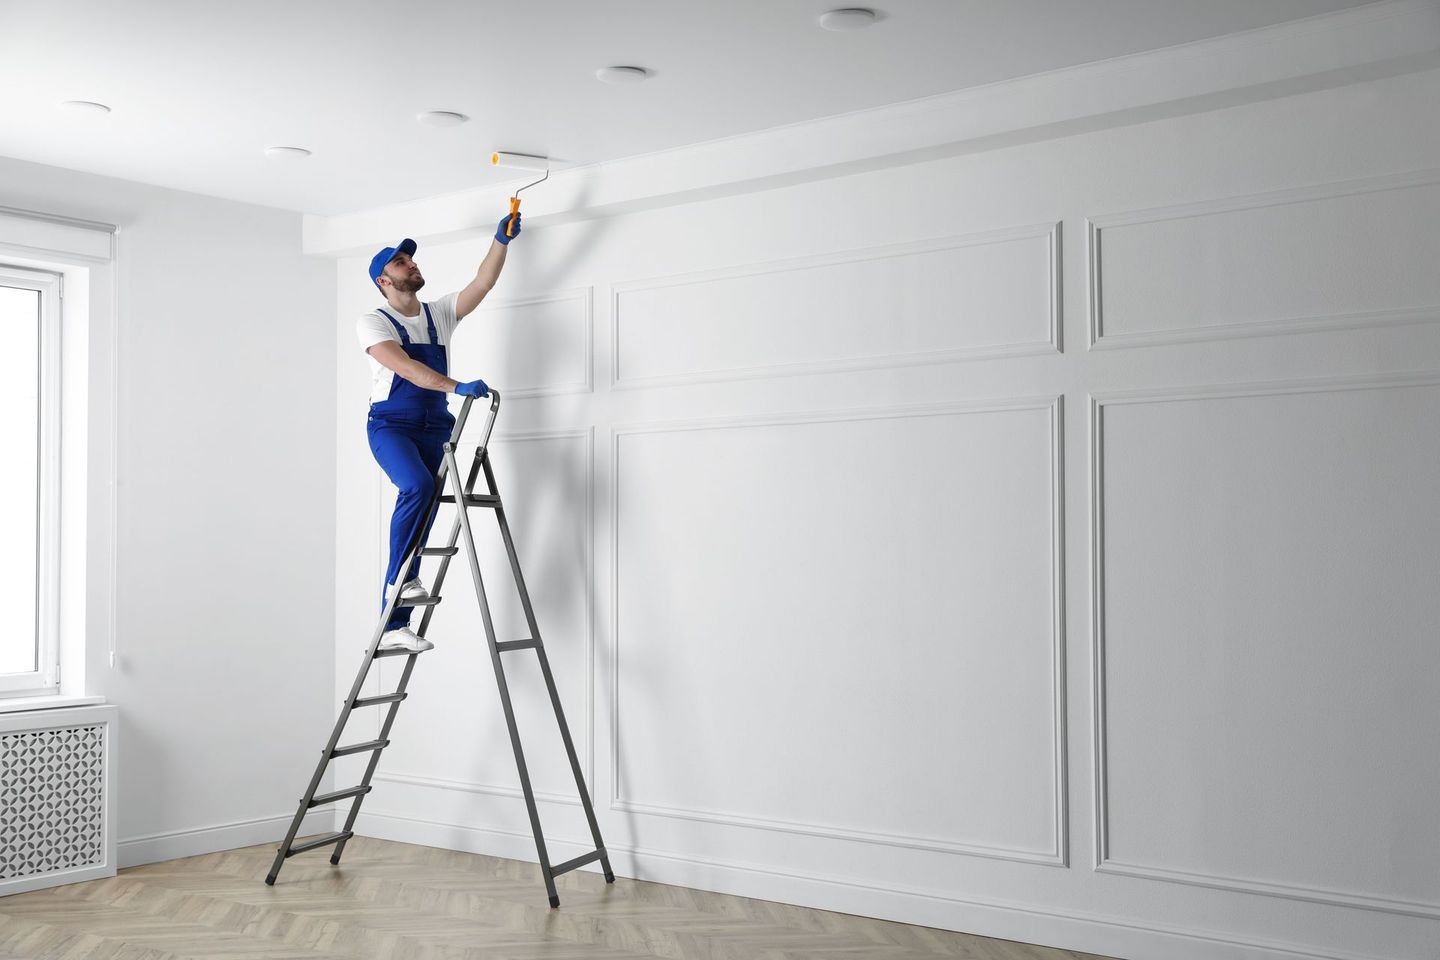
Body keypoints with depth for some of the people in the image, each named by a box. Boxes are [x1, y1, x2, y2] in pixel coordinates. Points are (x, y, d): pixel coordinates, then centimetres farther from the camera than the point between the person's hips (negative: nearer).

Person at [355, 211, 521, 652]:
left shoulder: (440, 313, 15)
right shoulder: (373, 322, -2)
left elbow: (482, 284, 5)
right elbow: (406, 369, -17)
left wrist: (501, 241, -7)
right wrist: (458, 387, -28)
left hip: (435, 428, 5)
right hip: (391, 425, -5)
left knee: (425, 500, -3)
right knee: (418, 486, -33)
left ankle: (394, 625, 0)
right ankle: (401, 577, -18)